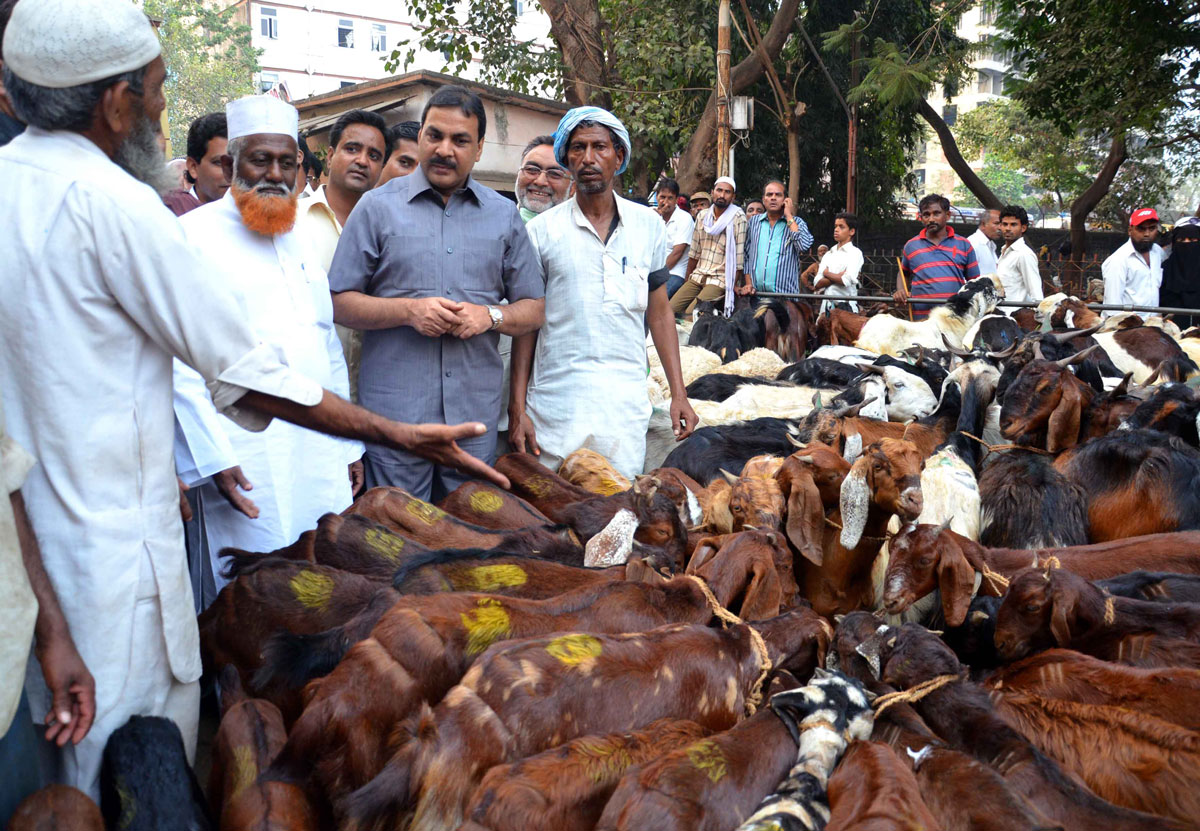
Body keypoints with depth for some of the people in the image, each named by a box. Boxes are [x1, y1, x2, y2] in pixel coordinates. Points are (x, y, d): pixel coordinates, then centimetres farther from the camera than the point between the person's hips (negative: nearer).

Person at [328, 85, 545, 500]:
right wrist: (408, 310, -14)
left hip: (476, 415, 2)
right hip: (394, 415, -2)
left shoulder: (504, 216, 11)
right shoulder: (377, 208, 4)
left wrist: (490, 316, -9)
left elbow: (533, 309, 12)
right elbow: (338, 302, 1)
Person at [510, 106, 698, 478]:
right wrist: (517, 408, -2)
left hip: (627, 407, 2)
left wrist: (678, 393, 7)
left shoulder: (648, 225, 7)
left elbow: (659, 312, 12)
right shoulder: (542, 231, 1)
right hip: (555, 411, -1)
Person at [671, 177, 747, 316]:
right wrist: (687, 281, 12)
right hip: (697, 277, 6)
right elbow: (694, 252, 14)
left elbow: (739, 256, -8)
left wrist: (735, 285, -11)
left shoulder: (738, 218, -6)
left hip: (720, 280, -6)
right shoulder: (702, 216, 12)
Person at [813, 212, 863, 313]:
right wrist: (839, 276, -8)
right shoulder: (828, 255, 16)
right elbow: (817, 284, 5)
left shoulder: (855, 253, 1)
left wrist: (827, 273, 3)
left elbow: (847, 281, -14)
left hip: (846, 307, -5)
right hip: (826, 306, 5)